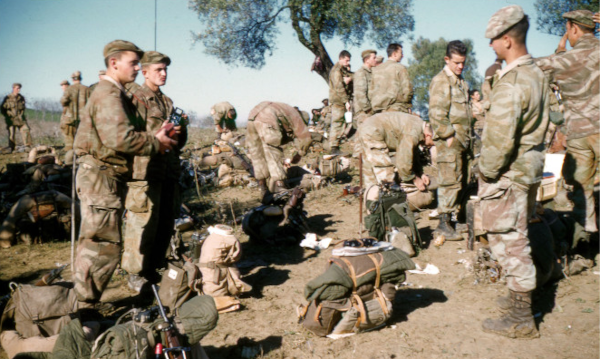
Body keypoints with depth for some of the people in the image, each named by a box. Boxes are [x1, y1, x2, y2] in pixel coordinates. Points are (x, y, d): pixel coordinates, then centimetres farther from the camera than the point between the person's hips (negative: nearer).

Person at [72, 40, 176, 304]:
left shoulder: (116, 94, 20)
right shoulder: (109, 94, -15)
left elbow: (129, 132, 19)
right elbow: (120, 138, -27)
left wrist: (154, 137, 2)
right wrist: (155, 143, -14)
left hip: (107, 176, 11)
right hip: (101, 176, -11)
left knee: (94, 244, 17)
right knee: (104, 246, -8)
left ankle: (82, 302, 28)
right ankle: (82, 306, 0)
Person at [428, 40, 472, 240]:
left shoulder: (461, 82, 20)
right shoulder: (440, 81, -10)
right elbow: (437, 114, -17)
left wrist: (467, 136, 20)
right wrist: (449, 137, -17)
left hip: (462, 140, 9)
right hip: (449, 142, -9)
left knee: (459, 181, 11)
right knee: (450, 181, -8)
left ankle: (456, 215, 20)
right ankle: (443, 223, -3)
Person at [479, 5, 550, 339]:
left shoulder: (511, 83, -23)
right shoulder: (538, 75, 7)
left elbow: (500, 139, -25)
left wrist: (486, 173, -12)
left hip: (509, 174, -9)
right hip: (531, 168, 9)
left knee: (510, 242, -1)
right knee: (519, 239, 21)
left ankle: (521, 320, 8)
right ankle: (522, 299, 35)